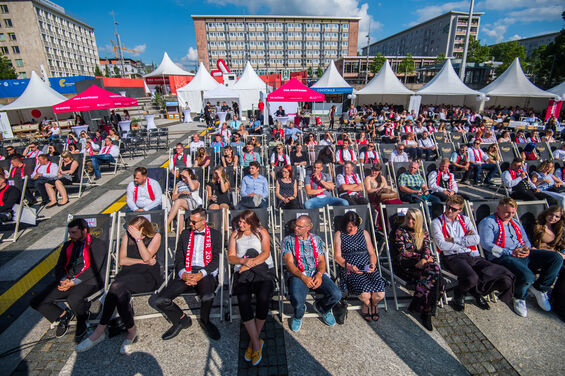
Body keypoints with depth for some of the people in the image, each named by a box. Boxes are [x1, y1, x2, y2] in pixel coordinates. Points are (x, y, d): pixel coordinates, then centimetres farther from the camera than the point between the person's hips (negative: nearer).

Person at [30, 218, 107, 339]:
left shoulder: (98, 245, -1)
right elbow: (59, 266, 15)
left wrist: (73, 282, -16)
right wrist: (63, 280, -6)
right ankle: (63, 315, 16)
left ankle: (82, 322, -2)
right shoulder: (68, 245, 21)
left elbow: (94, 269, -10)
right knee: (36, 302, -6)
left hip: (88, 281, -7)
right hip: (66, 281, 7)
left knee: (73, 299, -35)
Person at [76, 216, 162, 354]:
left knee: (117, 287, -28)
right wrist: (142, 261, -3)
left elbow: (147, 257, -11)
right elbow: (122, 260, 8)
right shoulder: (127, 236, 14)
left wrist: (138, 238, -14)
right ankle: (131, 331, -18)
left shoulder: (155, 237, 2)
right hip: (127, 273, 4)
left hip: (147, 275, -4)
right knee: (122, 293, -29)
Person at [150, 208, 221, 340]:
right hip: (186, 274, 3)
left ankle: (205, 321, 2)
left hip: (206, 274, -3)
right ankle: (182, 319, 12)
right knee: (156, 301, -16)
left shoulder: (215, 234, 11)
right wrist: (183, 274, -8)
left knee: (207, 297, -35)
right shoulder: (185, 234, 19)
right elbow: (178, 259, 13)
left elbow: (216, 259, 2)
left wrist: (201, 274, -13)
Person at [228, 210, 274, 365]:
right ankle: (256, 342, -13)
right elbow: (230, 257, 11)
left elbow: (266, 253, -1)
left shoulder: (262, 232, 11)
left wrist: (251, 263, -13)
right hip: (242, 272, 2)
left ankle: (253, 340, -5)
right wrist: (243, 261, -9)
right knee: (243, 300, -25)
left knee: (263, 298, -26)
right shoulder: (235, 235, 19)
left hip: (264, 270, -2)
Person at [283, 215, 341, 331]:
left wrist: (319, 274, -14)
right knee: (297, 301, -31)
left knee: (336, 294, -20)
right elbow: (289, 263, -4)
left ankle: (321, 307, 18)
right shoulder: (288, 240, 4)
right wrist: (303, 277, -20)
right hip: (298, 275, -2)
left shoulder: (317, 239, 12)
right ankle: (298, 315, 11)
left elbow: (322, 261, 8)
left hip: (317, 274, 3)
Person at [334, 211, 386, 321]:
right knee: (365, 294, -27)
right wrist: (349, 266, -16)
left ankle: (373, 305, 18)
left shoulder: (364, 233, 17)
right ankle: (367, 305, 12)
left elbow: (372, 253, 16)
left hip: (368, 268, 3)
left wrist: (373, 264, -6)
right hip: (350, 270, -3)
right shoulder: (339, 235, 7)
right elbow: (338, 257, 1)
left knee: (380, 294, -20)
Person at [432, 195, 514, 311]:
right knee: (471, 278, -35)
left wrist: (454, 240, -5)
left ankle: (477, 292, 11)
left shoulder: (465, 220, 19)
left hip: (473, 256, 5)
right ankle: (459, 294, 1)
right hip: (452, 257, -4)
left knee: (506, 279, -15)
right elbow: (442, 245, -7)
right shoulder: (437, 222, 7)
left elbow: (476, 239, 3)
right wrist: (466, 242, -2)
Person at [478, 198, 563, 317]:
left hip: (523, 255, 8)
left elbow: (526, 241, 27)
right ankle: (519, 298, 3)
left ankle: (539, 288, 8)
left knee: (557, 258, -10)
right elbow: (486, 244, -12)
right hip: (503, 257, -8)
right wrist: (511, 252, -17)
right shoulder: (488, 222, 0)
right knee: (528, 276, -33)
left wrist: (526, 248, 0)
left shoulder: (516, 223, 28)